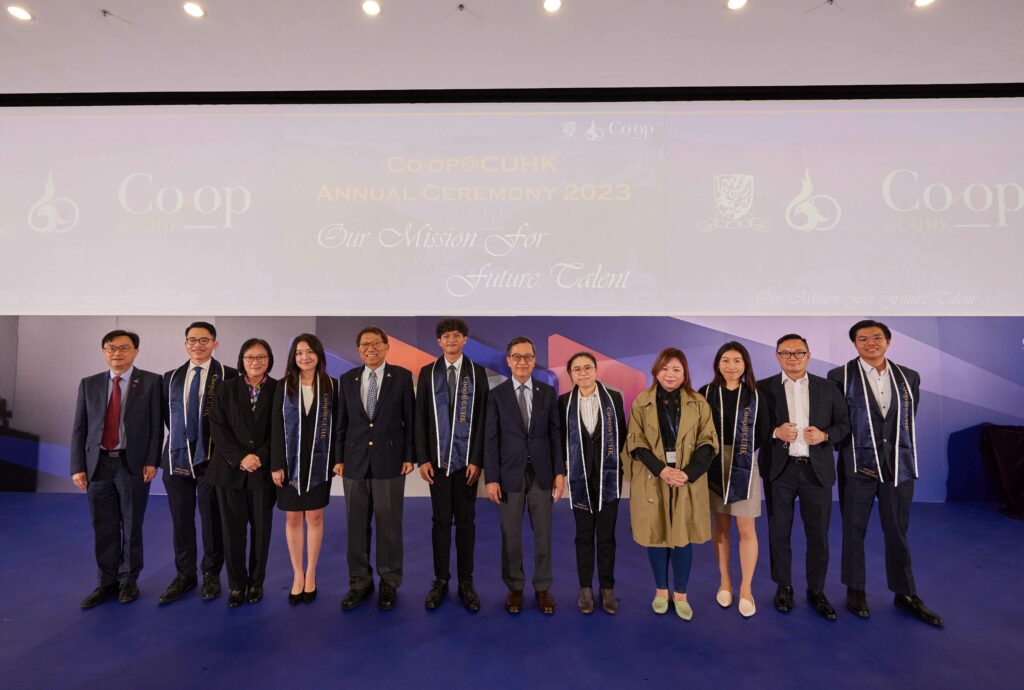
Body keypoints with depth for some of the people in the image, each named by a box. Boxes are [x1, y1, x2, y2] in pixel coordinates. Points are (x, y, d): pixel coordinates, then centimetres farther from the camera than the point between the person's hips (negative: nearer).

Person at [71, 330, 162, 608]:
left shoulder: (151, 382, -2)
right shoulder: (89, 384, 8)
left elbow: (156, 426, -4)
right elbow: (79, 428, 7)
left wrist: (151, 462, -10)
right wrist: (78, 467, 0)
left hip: (133, 464, -3)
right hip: (98, 464, 3)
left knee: (131, 527, 9)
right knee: (103, 528, 10)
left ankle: (129, 581, 24)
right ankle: (107, 582, 25)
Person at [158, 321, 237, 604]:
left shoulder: (229, 376, -5)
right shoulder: (171, 377, 9)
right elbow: (167, 414, 17)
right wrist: (179, 439, 10)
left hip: (211, 459, -4)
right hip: (176, 458, 4)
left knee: (212, 521, 7)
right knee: (181, 522, 12)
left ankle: (211, 575, 24)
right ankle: (184, 575, 28)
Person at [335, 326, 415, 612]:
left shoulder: (402, 376, -1)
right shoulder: (347, 379, 8)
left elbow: (410, 419, -1)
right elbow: (341, 422, 10)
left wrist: (409, 456, -5)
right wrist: (338, 458, 6)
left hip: (389, 462, -3)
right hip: (355, 463, 3)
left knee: (389, 525, 6)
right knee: (356, 526, 10)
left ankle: (389, 583, 22)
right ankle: (359, 581, 26)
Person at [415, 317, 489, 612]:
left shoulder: (477, 373, 2)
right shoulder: (427, 373, 5)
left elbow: (482, 419, -2)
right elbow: (420, 418, 3)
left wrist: (477, 460, -7)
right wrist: (423, 459, -3)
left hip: (467, 459, 0)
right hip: (437, 458, 1)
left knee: (465, 521, 8)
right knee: (440, 520, 8)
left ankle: (466, 582, 20)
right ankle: (440, 580, 21)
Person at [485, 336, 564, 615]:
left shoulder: (548, 392, 3)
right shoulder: (497, 394, -2)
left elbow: (555, 433, 3)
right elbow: (491, 439, -3)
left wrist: (560, 472, -2)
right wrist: (491, 478, -7)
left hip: (542, 472, 1)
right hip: (510, 473, -1)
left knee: (543, 534, 9)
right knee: (511, 535, 9)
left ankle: (543, 588, 26)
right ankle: (514, 588, 27)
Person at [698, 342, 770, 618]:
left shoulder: (755, 395, -1)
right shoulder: (706, 393, -2)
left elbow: (763, 433, 3)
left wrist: (743, 449, -2)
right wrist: (715, 450, -8)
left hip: (744, 467, 0)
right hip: (714, 466, 1)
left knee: (746, 529, 2)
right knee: (720, 525, 11)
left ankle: (746, 589, 17)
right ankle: (724, 582, 25)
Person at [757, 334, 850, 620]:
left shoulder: (828, 387, 5)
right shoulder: (763, 388, -1)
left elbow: (844, 424, 7)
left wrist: (825, 435, -12)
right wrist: (775, 432, -19)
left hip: (817, 470, 1)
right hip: (778, 470, -1)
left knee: (819, 535, 9)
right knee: (779, 533, 9)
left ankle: (816, 591, 27)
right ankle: (784, 587, 27)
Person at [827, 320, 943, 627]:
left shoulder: (909, 377, 6)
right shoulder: (840, 376, -4)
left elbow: (909, 419, 13)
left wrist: (902, 451, 12)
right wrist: (849, 448, 1)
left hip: (899, 465, 3)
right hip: (858, 466, -3)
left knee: (897, 532, 13)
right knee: (854, 531, 8)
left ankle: (905, 594, 29)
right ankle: (855, 590, 23)